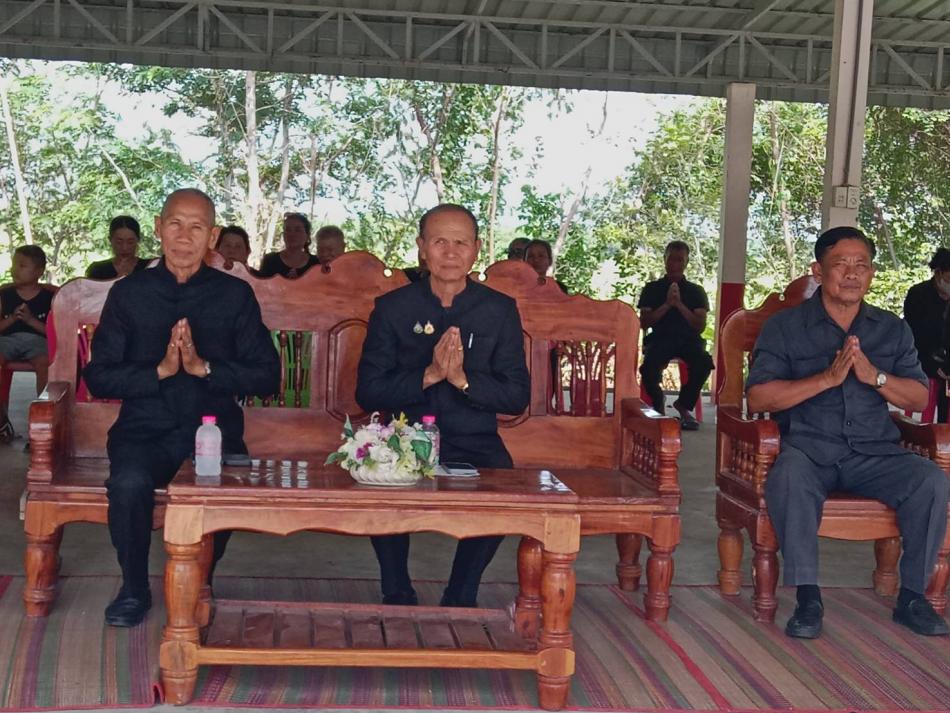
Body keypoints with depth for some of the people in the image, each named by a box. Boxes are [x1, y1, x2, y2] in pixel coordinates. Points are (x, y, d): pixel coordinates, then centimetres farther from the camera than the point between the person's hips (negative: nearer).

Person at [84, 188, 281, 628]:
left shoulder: (235, 295, 7)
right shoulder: (129, 293, 7)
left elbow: (268, 377, 1)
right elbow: (98, 377, 3)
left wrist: (203, 366, -12)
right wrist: (160, 371, -12)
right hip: (144, 431, 1)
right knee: (129, 483, -32)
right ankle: (134, 589, -5)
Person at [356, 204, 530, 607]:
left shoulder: (500, 310, 5)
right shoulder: (393, 308, 5)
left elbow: (518, 397, 0)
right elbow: (367, 392, -2)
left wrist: (462, 378, -17)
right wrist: (428, 375, -17)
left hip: (475, 445, 0)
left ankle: (460, 599, -5)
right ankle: (397, 595, -6)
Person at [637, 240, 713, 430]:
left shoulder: (696, 291, 18)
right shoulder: (652, 289, 17)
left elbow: (700, 326, 6)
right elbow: (644, 323, 6)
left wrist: (679, 304, -4)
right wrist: (667, 304, -4)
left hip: (688, 339, 1)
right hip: (660, 339, -1)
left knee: (704, 362, -35)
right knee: (649, 366, -37)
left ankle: (684, 404, -8)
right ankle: (658, 405, -5)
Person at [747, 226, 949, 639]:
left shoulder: (893, 330, 16)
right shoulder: (785, 327, 5)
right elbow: (758, 398, -6)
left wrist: (875, 376, -10)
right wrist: (828, 378, -14)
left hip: (875, 454, 3)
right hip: (808, 449, -3)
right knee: (789, 477, -36)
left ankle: (912, 597, -10)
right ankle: (808, 598, -27)